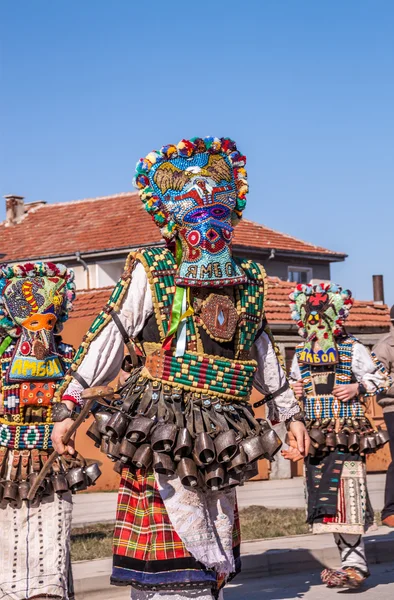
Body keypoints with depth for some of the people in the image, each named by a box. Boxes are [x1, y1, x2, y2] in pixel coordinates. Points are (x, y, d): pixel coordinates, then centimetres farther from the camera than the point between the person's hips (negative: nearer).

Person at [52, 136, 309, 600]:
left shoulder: (247, 281, 12)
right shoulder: (150, 271, -2)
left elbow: (262, 353, 23)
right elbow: (107, 339, -2)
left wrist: (290, 414, 25)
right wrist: (70, 407, -6)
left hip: (219, 438, 5)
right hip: (163, 436, -5)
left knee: (212, 539, 10)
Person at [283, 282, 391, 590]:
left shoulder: (352, 349, -3)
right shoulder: (301, 354, 13)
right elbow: (294, 387, 26)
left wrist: (358, 388, -15)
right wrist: (295, 392, 4)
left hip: (347, 434, -6)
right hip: (316, 436, 6)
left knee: (346, 496, -14)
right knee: (326, 501, 6)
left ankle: (356, 563, -10)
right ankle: (349, 559, 16)